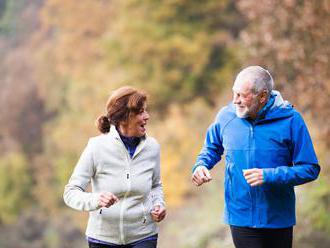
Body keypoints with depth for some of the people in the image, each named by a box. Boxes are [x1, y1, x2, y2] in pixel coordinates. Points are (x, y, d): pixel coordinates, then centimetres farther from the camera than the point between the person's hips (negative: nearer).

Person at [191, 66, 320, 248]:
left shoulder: (290, 120, -11)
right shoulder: (226, 115, -3)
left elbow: (310, 169, -9)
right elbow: (212, 148, 17)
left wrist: (269, 176, -20)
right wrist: (201, 165, -5)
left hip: (278, 219, -1)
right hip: (240, 217, 1)